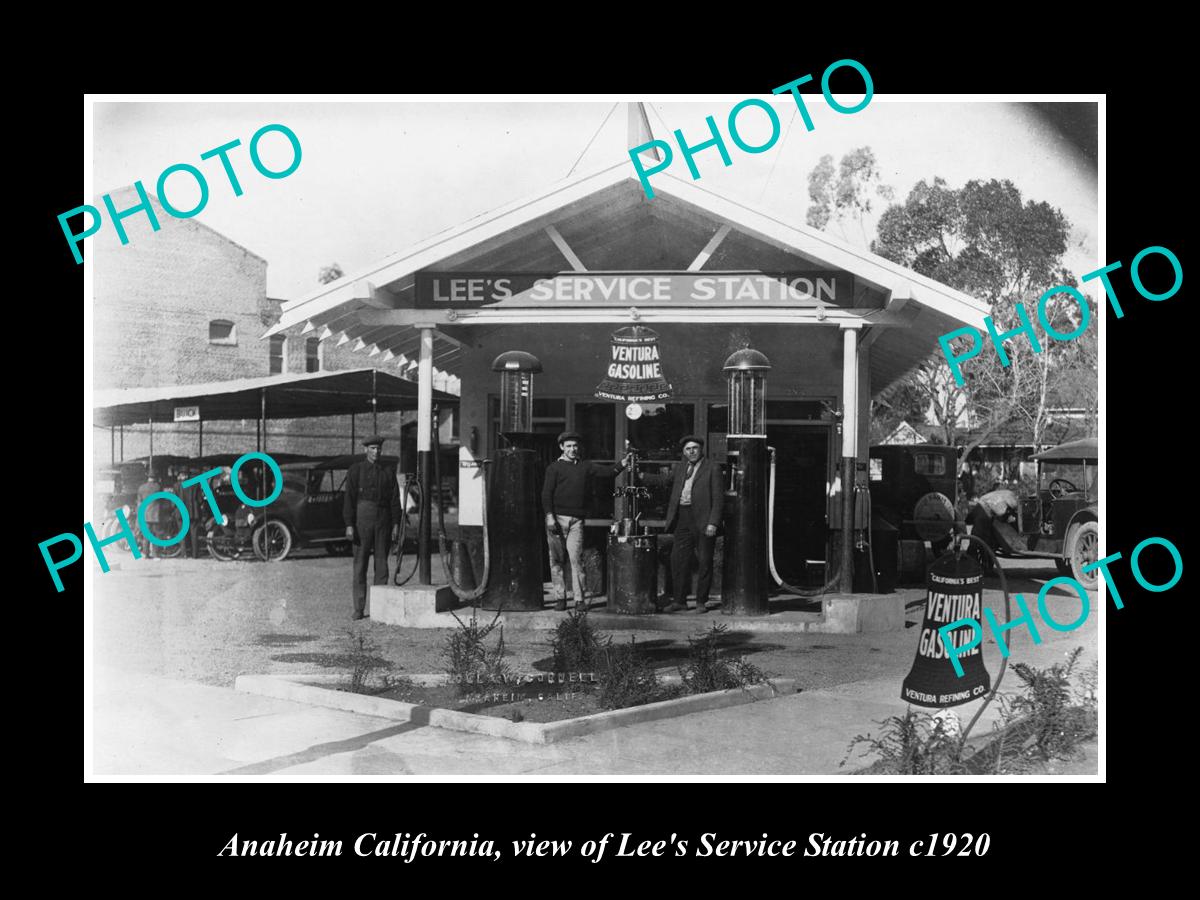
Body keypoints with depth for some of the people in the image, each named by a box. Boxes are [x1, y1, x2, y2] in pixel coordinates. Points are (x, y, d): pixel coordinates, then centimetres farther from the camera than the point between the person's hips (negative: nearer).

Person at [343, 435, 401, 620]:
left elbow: (395, 499, 10)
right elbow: (349, 498, -3)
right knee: (360, 565, -1)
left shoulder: (387, 472, 11)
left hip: (383, 521, 3)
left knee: (382, 563, 4)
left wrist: (396, 525, 2)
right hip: (362, 520, -2)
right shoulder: (356, 470, 2)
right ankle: (359, 609, 3)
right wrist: (349, 525, -10)